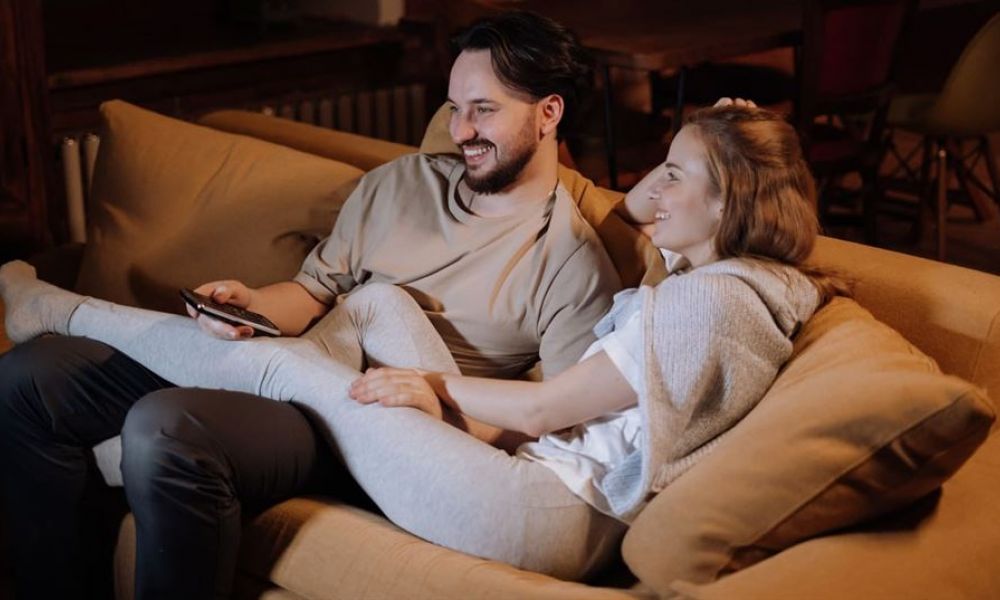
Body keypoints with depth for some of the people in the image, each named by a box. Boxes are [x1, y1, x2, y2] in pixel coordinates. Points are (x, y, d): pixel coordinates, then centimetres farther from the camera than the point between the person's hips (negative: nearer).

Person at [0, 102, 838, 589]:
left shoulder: (712, 300, -19)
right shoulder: (710, 274, 10)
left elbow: (541, 409, -14)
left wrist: (435, 384, -2)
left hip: (545, 516, -10)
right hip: (531, 474, 10)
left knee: (286, 363, -4)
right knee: (382, 299, 9)